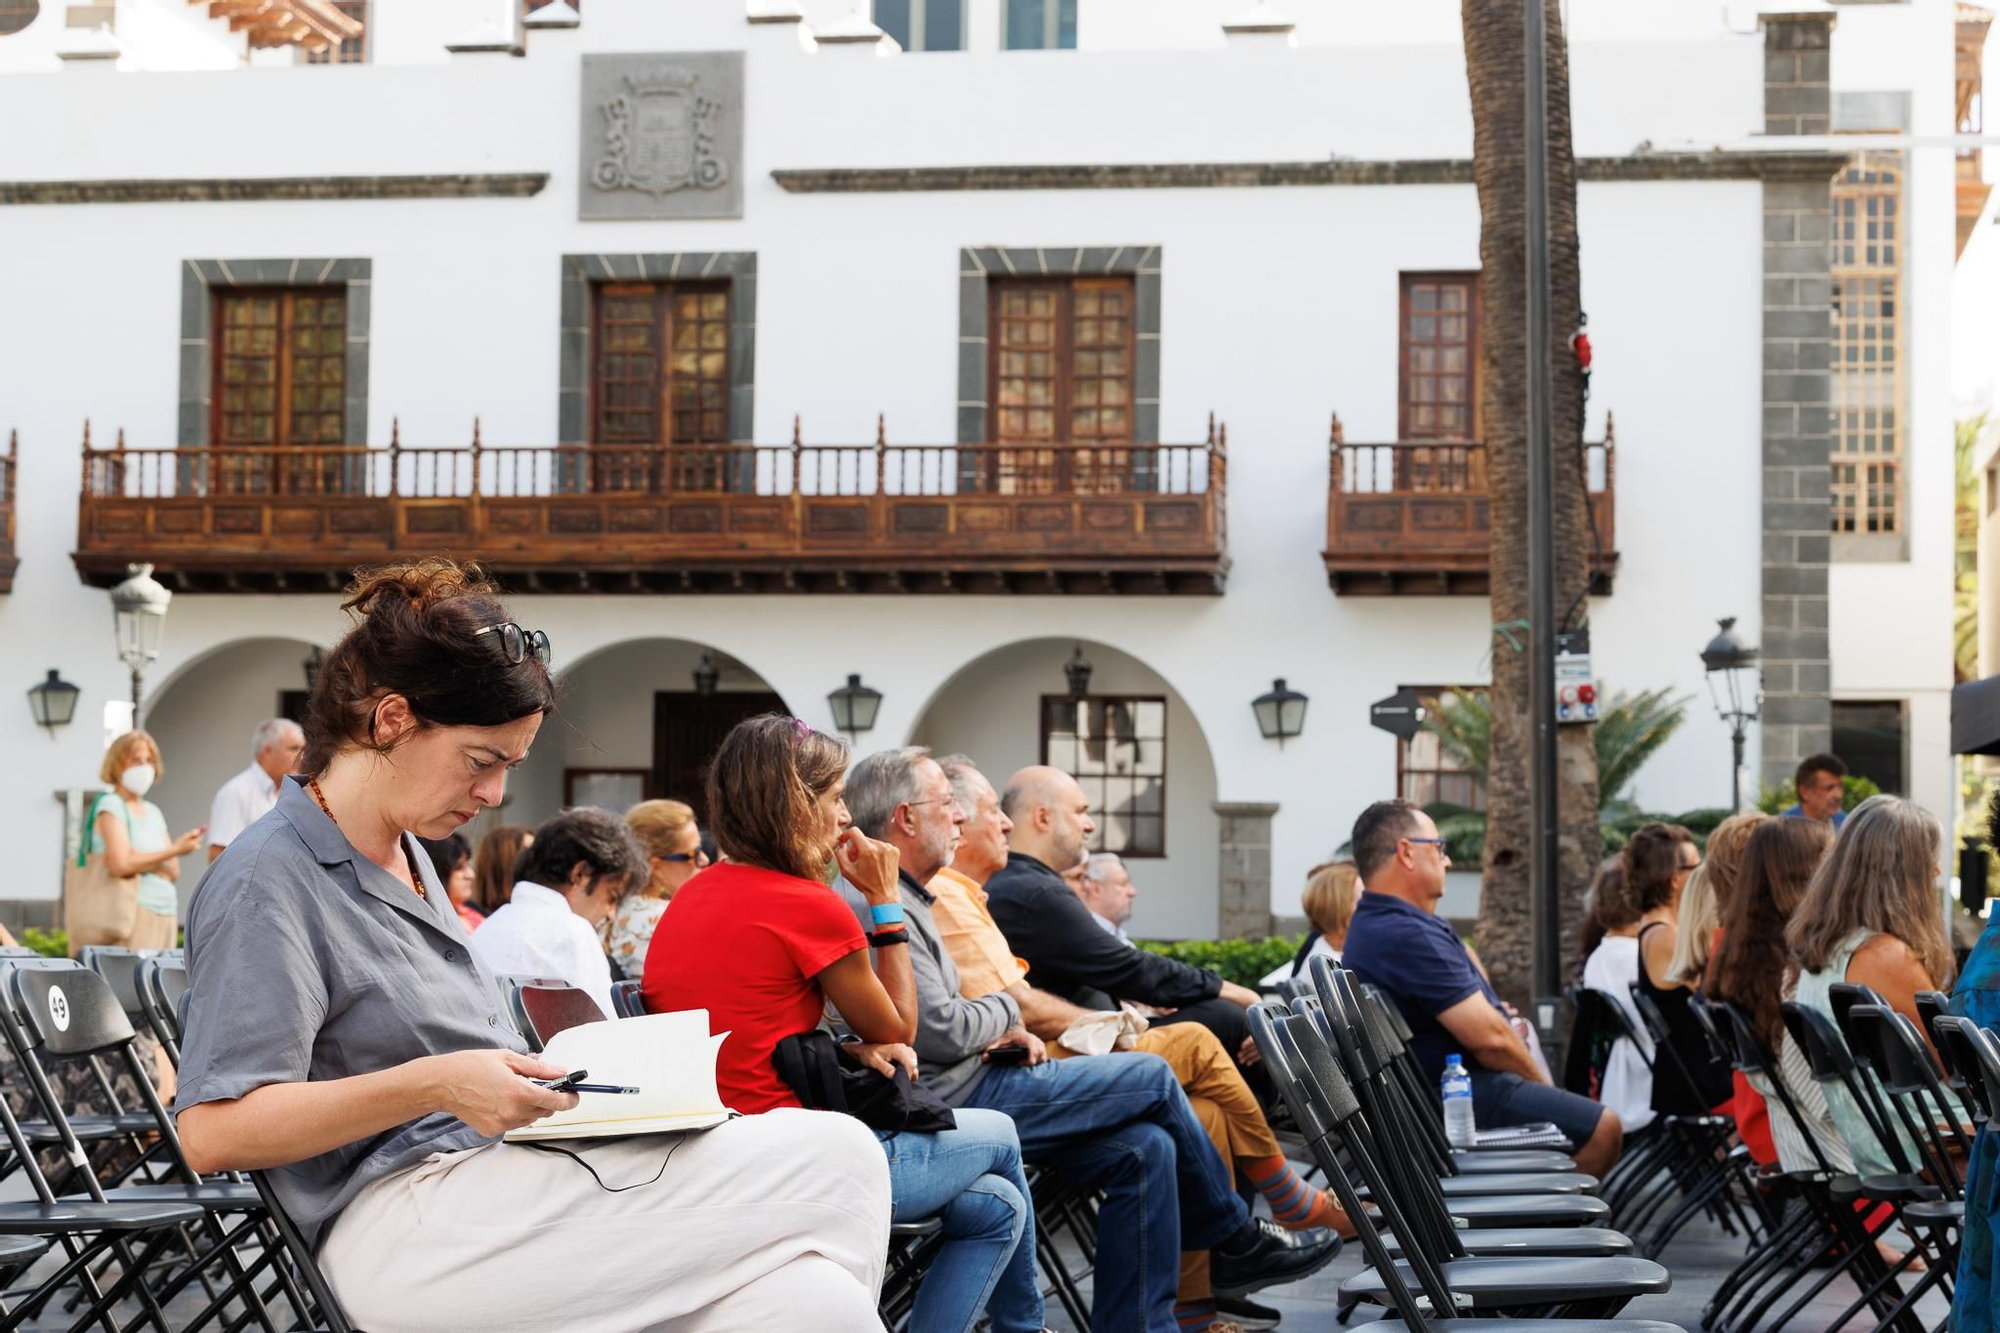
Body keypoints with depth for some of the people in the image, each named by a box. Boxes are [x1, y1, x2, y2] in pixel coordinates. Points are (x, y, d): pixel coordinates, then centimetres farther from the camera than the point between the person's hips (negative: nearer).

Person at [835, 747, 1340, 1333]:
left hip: (958, 1091, 10)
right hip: (953, 1102, -10)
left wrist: (1003, 1033, 6)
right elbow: (941, 1032, -22)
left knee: (1144, 1150, 0)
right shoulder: (877, 906, -17)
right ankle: (1237, 1241, 16)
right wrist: (1004, 1011, -1)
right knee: (1153, 1078, -3)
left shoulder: (903, 898, 17)